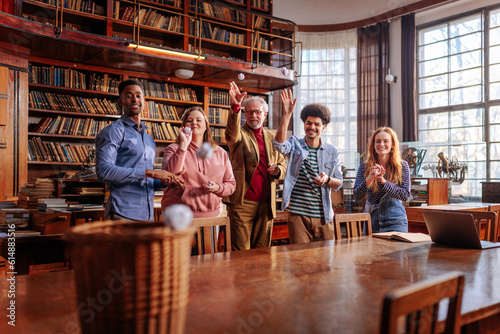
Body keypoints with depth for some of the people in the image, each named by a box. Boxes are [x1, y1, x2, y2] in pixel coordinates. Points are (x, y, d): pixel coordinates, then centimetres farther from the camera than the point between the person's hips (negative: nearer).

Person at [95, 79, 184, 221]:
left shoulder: (149, 139, 21)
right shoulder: (113, 131, -3)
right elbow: (104, 171, -18)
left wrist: (165, 182, 4)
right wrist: (148, 173, -19)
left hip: (147, 215, 7)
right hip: (123, 215, -7)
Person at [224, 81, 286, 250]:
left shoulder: (272, 137, 17)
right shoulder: (239, 134, 2)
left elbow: (282, 164, 20)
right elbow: (232, 132, -22)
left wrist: (278, 170, -4)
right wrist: (235, 106, -39)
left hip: (266, 203, 4)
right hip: (242, 201, -4)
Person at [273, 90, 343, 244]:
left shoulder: (332, 151, 8)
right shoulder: (295, 145, 4)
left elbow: (339, 183, 12)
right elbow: (279, 144, -20)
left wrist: (327, 180, -11)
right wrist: (287, 115, -27)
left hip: (323, 215, 2)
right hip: (298, 214, -2)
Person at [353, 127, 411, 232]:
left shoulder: (402, 166, -1)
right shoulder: (365, 167, 0)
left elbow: (405, 195, -11)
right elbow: (356, 196, -7)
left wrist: (383, 181, -22)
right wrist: (370, 179, -24)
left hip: (395, 221, -1)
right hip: (371, 220, 1)